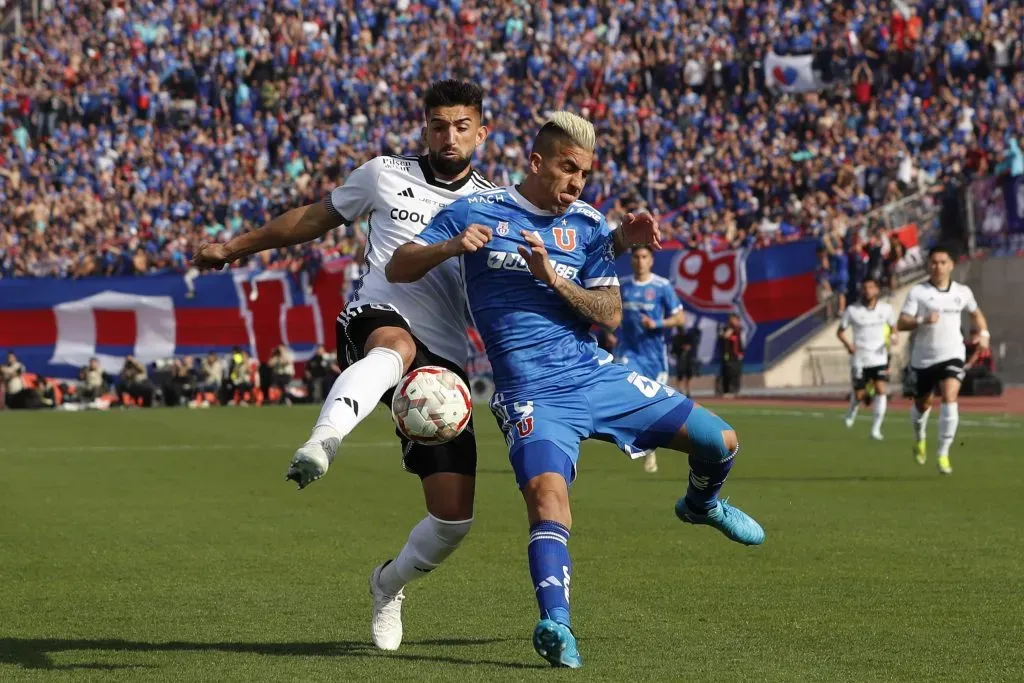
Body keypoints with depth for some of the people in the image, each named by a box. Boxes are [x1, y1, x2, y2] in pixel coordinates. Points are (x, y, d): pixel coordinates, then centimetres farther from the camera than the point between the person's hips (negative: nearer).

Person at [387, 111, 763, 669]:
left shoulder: (588, 225, 9)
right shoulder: (475, 211, 2)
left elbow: (610, 315, 2)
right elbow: (398, 269, 0)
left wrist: (552, 278, -13)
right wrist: (451, 247, -19)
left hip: (597, 376, 4)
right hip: (531, 393, -4)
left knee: (720, 443, 1)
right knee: (547, 490, -33)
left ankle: (700, 503, 35)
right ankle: (555, 624, -40)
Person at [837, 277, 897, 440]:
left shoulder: (886, 309, 2)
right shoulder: (852, 310, -4)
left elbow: (893, 327, 16)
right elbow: (840, 331, 5)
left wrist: (893, 336, -7)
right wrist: (848, 343, -14)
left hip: (879, 358, 1)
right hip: (859, 359, -1)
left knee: (881, 390, -16)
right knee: (859, 394, 1)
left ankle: (876, 428, -10)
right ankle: (853, 408, 39)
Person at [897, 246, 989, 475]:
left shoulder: (962, 292, 6)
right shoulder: (917, 292, -4)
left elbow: (976, 313, 26)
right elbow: (901, 324, -11)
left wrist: (983, 333, 9)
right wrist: (922, 320, -28)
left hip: (952, 355, 0)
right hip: (924, 358, 0)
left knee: (949, 399, -20)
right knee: (922, 405, 14)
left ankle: (943, 454, -15)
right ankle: (919, 439, 47)